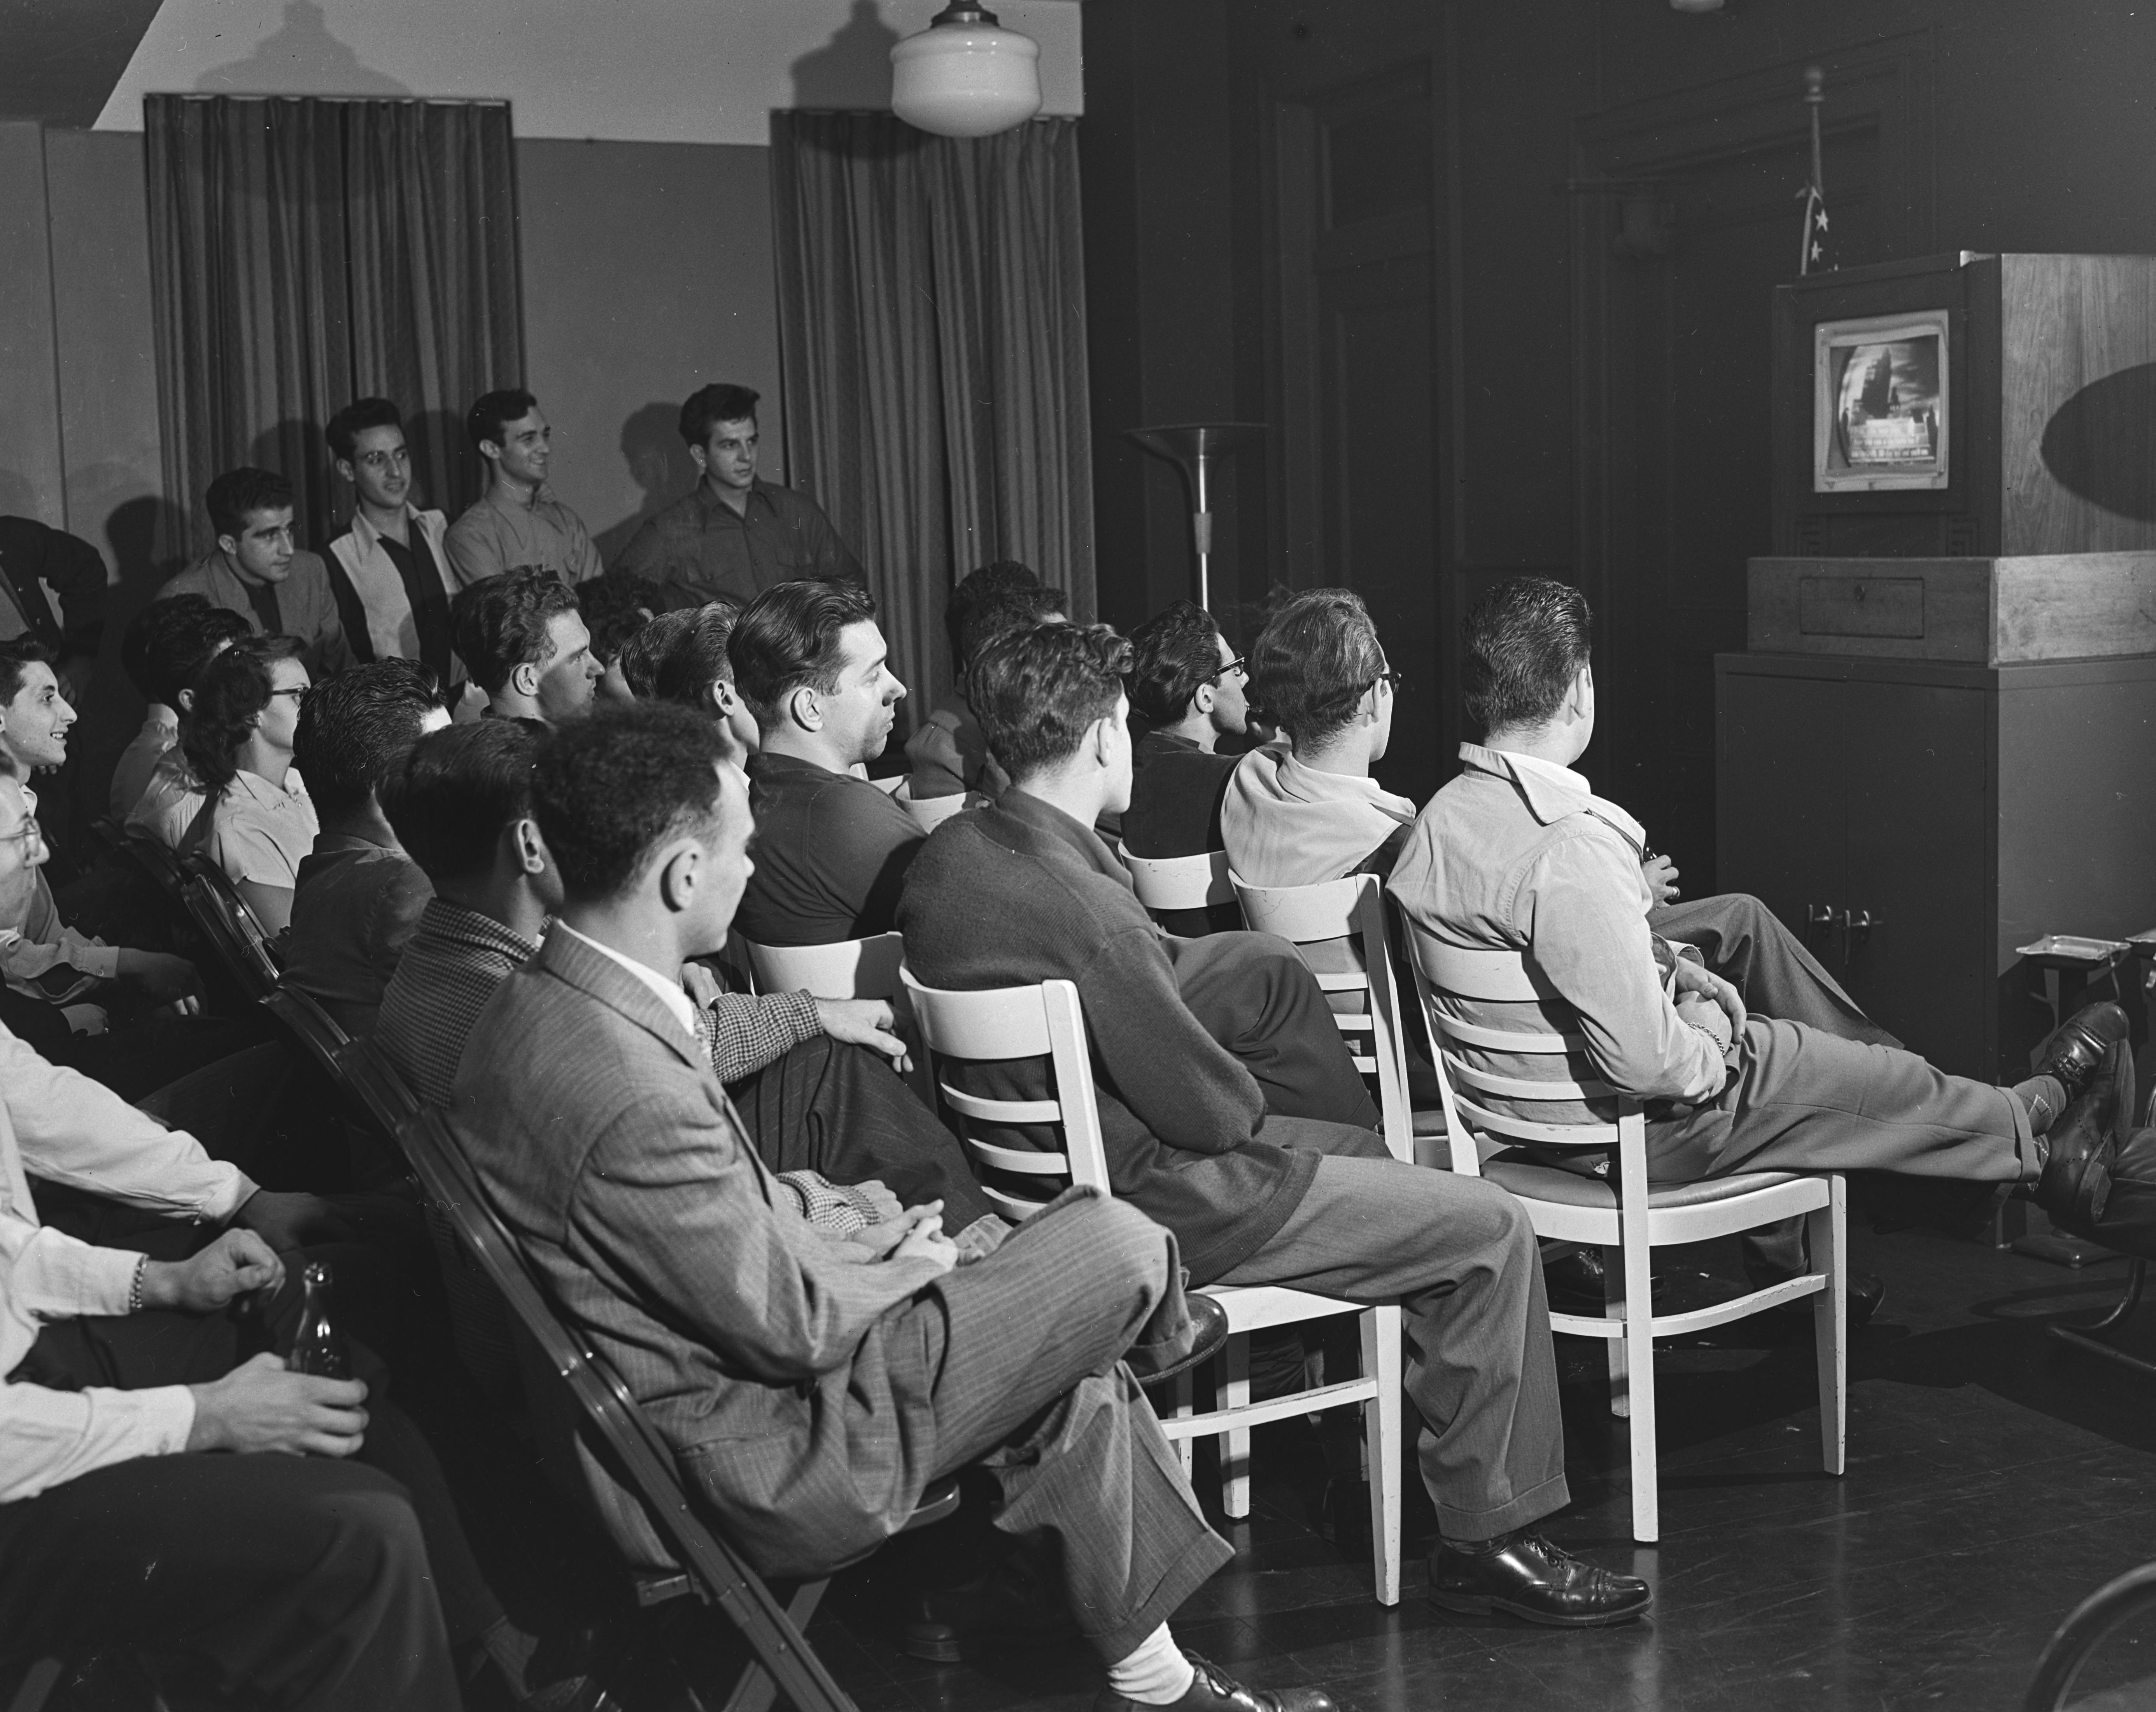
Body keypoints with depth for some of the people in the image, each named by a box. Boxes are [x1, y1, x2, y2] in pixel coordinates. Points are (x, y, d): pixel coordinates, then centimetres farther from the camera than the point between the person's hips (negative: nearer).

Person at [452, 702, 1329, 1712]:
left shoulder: (535, 1008, -2)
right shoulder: (633, 1093, -34)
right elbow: (788, 1327, -22)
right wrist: (901, 1275, -3)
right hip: (765, 1467, -10)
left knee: (1082, 1391, 17)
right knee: (1116, 1249, -5)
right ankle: (1167, 1334, 32)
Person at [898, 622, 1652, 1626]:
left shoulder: (950, 854, -3)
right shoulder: (1079, 905, -30)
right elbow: (1207, 1110, -22)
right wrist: (1249, 1098, -1)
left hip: (1051, 1158, 10)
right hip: (1152, 1206, -10)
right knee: (1491, 1231, -4)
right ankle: (1487, 1537, 9)